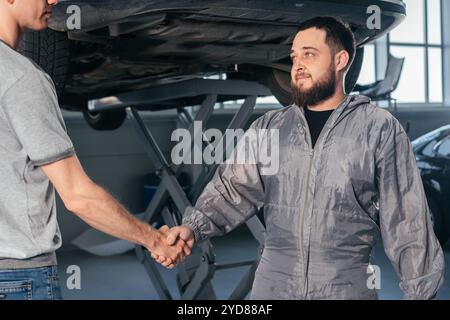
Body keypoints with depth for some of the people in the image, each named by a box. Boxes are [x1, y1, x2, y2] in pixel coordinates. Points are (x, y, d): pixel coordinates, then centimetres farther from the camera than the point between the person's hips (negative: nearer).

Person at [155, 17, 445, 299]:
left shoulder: (379, 128, -3)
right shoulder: (269, 128, 8)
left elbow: (406, 218, -2)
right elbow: (235, 189, 1)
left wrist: (420, 291, -2)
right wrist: (193, 228, -16)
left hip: (347, 288, -2)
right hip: (272, 285, 3)